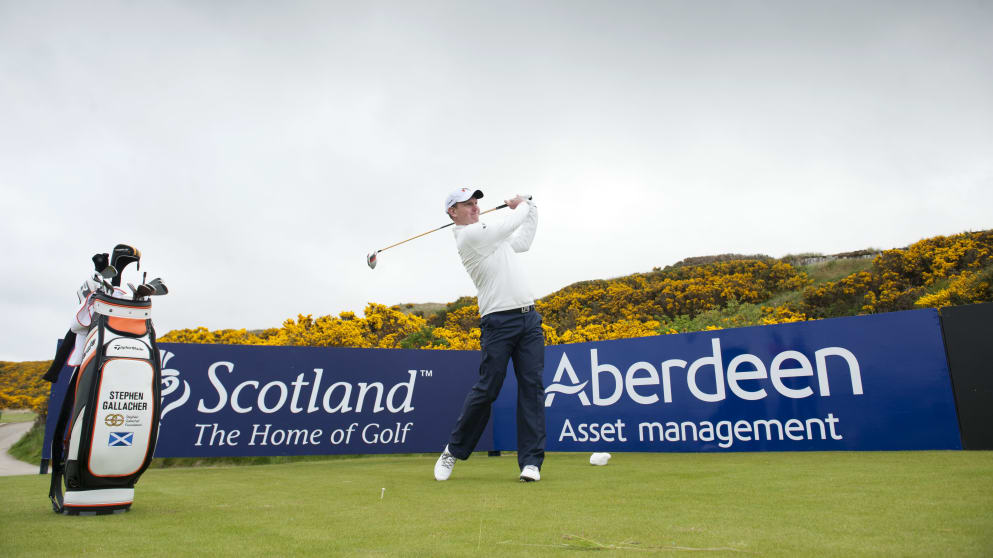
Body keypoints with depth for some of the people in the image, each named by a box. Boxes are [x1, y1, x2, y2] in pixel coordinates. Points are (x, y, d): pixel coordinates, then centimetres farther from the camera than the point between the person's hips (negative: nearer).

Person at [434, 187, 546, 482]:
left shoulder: (489, 235, 23)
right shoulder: (470, 235, -6)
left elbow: (523, 242, 35)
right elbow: (510, 225, -7)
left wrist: (531, 208, 29)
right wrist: (522, 206, 13)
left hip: (529, 318, 8)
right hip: (498, 322, -8)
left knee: (532, 388, -1)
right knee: (486, 390, -5)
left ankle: (531, 461, 3)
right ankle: (454, 450, 16)